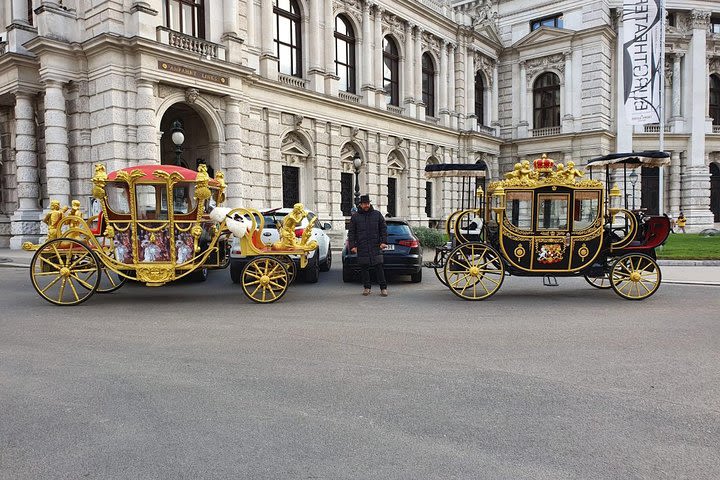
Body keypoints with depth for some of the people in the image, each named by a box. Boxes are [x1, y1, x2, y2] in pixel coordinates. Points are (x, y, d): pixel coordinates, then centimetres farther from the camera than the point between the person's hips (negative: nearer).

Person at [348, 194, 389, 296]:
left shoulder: (377, 214, 8)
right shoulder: (355, 217, 8)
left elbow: (383, 229, 8)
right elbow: (351, 232, 8)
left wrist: (384, 241, -3)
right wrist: (352, 245, -2)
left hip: (376, 247, -1)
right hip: (362, 248, 1)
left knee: (379, 268, -3)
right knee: (364, 269, 5)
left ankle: (383, 288, 2)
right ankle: (366, 287, 17)